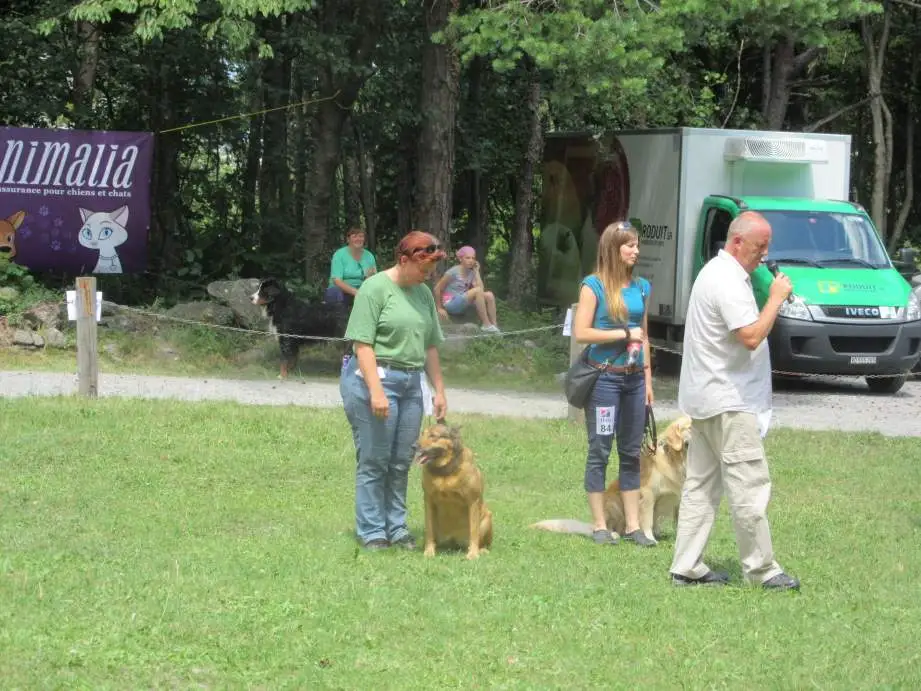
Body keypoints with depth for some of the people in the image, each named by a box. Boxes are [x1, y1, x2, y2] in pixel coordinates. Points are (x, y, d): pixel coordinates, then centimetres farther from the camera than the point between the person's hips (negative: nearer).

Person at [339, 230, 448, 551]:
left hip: (410, 381, 6)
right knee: (374, 461, -2)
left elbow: (430, 346, 20)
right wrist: (376, 391, -20)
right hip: (374, 378, -6)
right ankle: (372, 533, 4)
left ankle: (396, 527, 15)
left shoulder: (423, 294, 13)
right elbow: (362, 343, -13)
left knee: (401, 462, 6)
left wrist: (439, 390, 16)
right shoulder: (376, 288, -8)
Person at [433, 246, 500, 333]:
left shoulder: (471, 273, 8)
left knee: (489, 295, -9)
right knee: (477, 291, -27)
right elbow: (437, 289, -9)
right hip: (451, 304, -7)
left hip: (462, 304, 7)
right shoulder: (453, 272, -11)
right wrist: (440, 308, -9)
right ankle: (486, 325, -24)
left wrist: (476, 271, -2)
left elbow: (481, 289, -7)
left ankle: (494, 325, -10)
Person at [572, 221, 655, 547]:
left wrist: (648, 379, 14)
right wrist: (624, 334, -12)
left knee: (631, 453, 8)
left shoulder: (641, 287, 11)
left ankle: (633, 525, 12)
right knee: (600, 451, 1)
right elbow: (581, 333, -11)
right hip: (604, 377, -5)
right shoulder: (594, 286, -5)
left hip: (634, 377, 5)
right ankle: (600, 526, 7)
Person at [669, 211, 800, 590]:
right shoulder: (729, 281, -18)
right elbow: (751, 336, -24)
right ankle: (761, 569, -2)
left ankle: (687, 567, 11)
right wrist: (776, 299, -16)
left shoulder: (715, 272, 17)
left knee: (701, 485, 10)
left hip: (705, 400, 11)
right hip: (729, 402, -11)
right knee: (749, 487, -6)